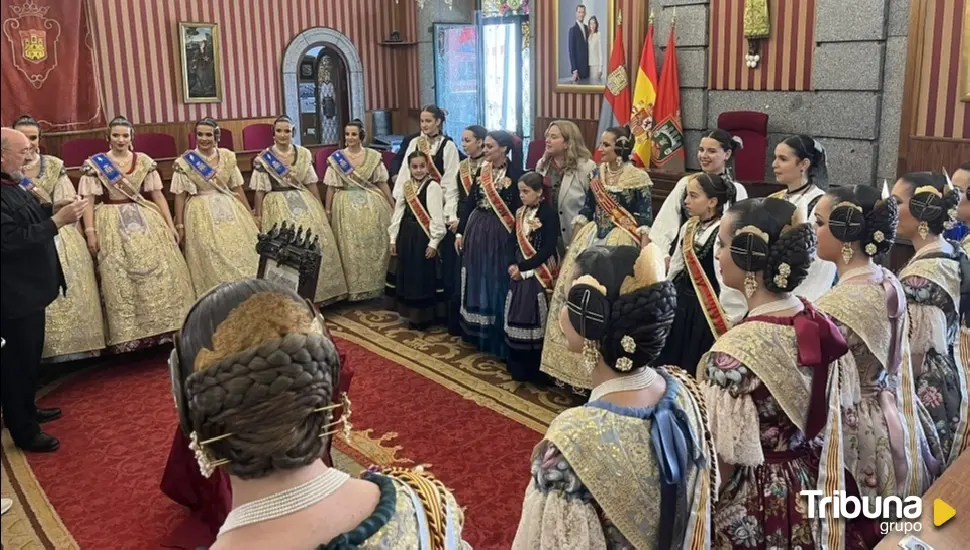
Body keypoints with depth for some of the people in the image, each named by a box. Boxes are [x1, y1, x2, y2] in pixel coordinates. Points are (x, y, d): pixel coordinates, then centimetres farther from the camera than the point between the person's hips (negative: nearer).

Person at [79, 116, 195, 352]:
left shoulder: (145, 161, 6)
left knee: (159, 273, 0)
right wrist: (90, 232, -10)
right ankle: (128, 336, 5)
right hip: (112, 226, -2)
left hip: (147, 222, 2)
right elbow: (88, 200, -2)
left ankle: (163, 329, 10)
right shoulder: (94, 164, -1)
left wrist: (170, 225, 4)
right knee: (120, 282, -1)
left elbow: (158, 195, 9)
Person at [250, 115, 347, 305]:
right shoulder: (263, 158, -2)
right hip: (278, 207, -3)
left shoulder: (304, 154, 5)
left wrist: (320, 208, 11)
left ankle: (314, 291, 9)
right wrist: (258, 215, -1)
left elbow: (311, 183, 10)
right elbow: (260, 190, 0)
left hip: (305, 203, 3)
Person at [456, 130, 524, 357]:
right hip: (476, 229, 6)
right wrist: (460, 232, 8)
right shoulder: (482, 170, 7)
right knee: (477, 281, 13)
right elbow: (470, 201, 10)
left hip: (499, 234, -6)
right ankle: (477, 333, 27)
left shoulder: (515, 173, -10)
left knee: (496, 284, 2)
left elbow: (519, 208, -12)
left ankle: (497, 338, 14)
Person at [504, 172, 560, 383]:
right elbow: (513, 240, 8)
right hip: (519, 272, 7)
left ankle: (534, 369, 8)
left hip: (539, 274, -6)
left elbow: (548, 249, -16)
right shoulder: (520, 212, 9)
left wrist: (523, 267, -15)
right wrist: (512, 264, -10)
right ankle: (517, 366, 21)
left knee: (535, 318, -2)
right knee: (517, 317, 9)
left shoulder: (549, 214, -12)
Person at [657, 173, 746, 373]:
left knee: (698, 369, 4)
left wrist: (727, 321, -17)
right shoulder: (688, 228, 6)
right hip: (680, 304, 8)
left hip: (705, 310, -8)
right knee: (672, 363, 15)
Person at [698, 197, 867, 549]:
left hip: (750, 505, -7)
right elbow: (824, 425, 5)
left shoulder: (734, 353, -29)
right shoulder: (818, 324, -7)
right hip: (809, 490, 7)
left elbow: (723, 462, -21)